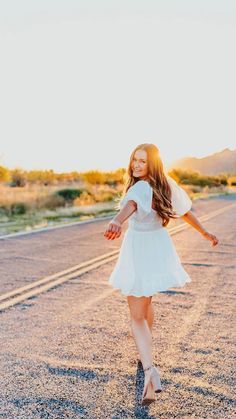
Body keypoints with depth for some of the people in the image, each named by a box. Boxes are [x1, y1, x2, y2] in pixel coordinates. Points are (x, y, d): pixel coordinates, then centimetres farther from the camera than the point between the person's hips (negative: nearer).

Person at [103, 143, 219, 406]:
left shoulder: (140, 187, -21)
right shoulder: (166, 184, 3)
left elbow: (130, 205, -45)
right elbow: (184, 210, 13)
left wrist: (116, 221, -65)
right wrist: (205, 233, 26)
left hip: (140, 251, -7)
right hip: (159, 248, 8)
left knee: (137, 316, 2)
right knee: (145, 304, 28)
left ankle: (150, 371, -13)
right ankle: (144, 352, 47)